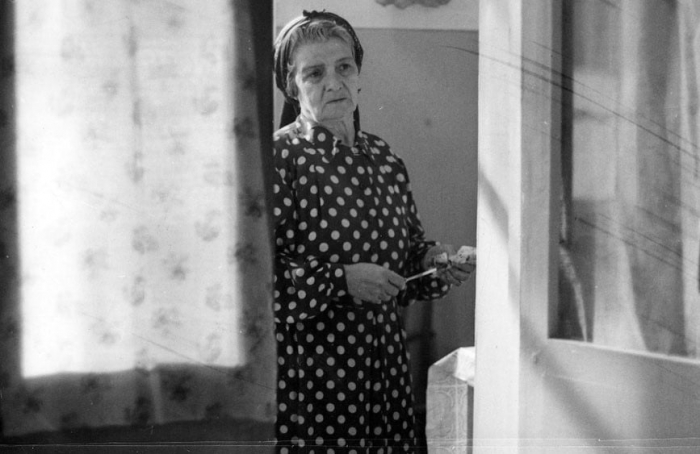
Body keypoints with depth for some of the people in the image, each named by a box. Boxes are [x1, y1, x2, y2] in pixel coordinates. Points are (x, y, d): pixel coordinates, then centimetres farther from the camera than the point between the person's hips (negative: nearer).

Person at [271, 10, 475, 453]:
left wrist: (433, 259, 0)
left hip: (384, 364, 6)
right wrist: (340, 280, -19)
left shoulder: (385, 159, 11)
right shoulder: (278, 157, -9)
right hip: (309, 370, -6)